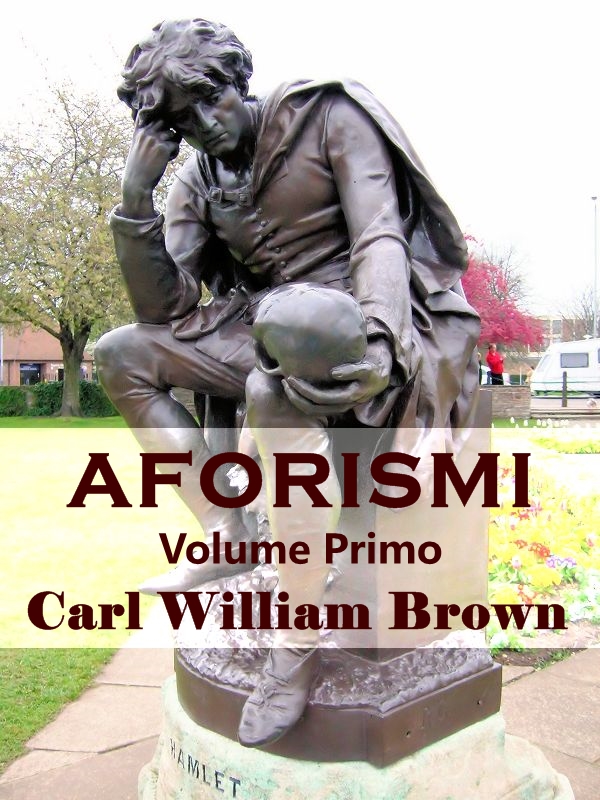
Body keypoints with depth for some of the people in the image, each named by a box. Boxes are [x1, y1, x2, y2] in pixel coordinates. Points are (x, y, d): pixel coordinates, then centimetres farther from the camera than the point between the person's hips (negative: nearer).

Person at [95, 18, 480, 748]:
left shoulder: (328, 116, -4)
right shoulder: (199, 183, 10)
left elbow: (379, 238, -15)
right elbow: (162, 306, 2)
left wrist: (379, 342, -35)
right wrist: (135, 195, -9)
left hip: (360, 325, -6)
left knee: (276, 389, -39)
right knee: (120, 355, -4)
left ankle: (297, 646, -25)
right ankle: (224, 537, -5)